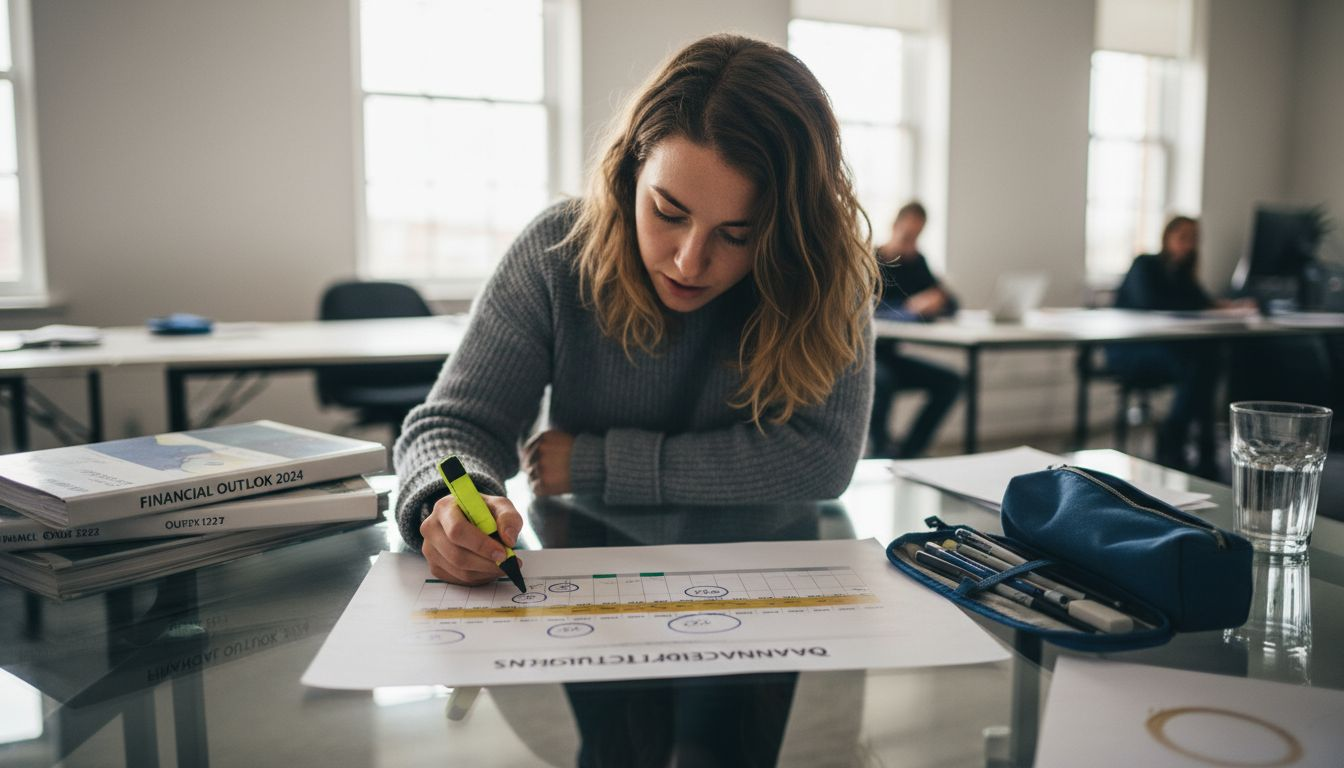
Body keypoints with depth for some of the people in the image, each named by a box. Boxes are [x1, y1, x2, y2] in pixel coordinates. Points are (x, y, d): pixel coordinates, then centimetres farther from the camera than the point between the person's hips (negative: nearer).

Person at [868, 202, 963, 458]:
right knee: (883, 380, -37)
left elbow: (952, 304, 6)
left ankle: (907, 453, -7)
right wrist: (910, 307, -38)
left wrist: (940, 300, -19)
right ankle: (880, 453, -19)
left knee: (950, 381, -9)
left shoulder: (915, 262, 8)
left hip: (888, 354, 7)